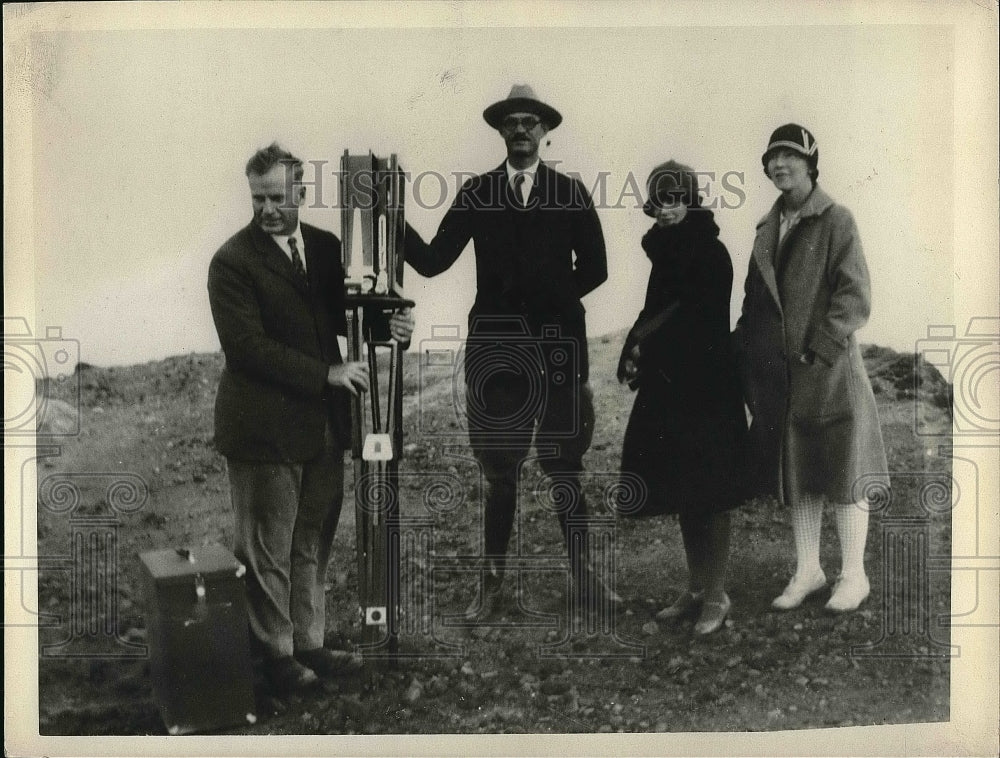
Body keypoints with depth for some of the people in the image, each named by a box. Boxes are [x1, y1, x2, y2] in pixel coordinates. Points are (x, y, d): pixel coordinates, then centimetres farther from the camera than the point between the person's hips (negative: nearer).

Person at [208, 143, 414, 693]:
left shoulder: (326, 247, 8)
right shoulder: (232, 261, -11)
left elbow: (345, 314, 15)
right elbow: (247, 346, -17)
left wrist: (388, 325, -7)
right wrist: (325, 373, -19)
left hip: (323, 424, 6)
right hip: (264, 428, -5)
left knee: (312, 544, 16)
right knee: (267, 550, 7)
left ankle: (309, 643, 30)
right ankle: (276, 654, 24)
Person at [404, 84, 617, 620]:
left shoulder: (570, 193, 7)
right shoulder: (476, 194, 7)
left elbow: (594, 267, 7)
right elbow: (432, 260, -3)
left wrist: (551, 297, -1)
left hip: (558, 346, 0)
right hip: (496, 348, 1)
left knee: (565, 469, 5)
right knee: (499, 471, 6)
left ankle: (583, 577, 15)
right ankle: (492, 584, 15)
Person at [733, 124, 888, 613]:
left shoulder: (836, 220, -5)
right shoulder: (768, 227, 13)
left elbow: (855, 299, -12)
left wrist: (815, 350, -17)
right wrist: (747, 355, 6)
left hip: (828, 372, -6)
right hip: (779, 379, 6)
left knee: (842, 476, 4)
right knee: (796, 477, 12)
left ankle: (853, 576, 16)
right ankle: (808, 571, 25)